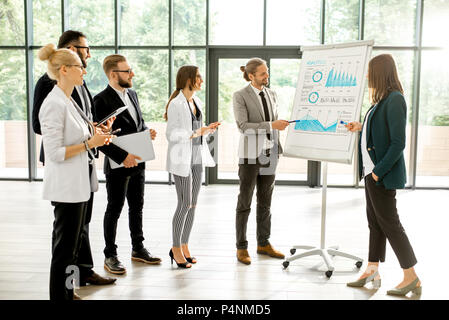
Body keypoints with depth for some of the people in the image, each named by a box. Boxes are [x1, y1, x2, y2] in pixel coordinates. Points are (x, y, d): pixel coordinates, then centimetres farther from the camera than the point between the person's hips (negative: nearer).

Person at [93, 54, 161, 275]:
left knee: (137, 207, 16)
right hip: (117, 165, -7)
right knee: (114, 209, 3)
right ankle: (110, 256, 16)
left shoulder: (132, 94, 12)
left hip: (137, 163, 8)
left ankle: (138, 249, 30)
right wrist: (122, 157, -24)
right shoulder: (102, 100, -14)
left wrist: (148, 132, 0)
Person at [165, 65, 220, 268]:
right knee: (184, 204, -4)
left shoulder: (196, 102, 13)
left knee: (192, 205, 10)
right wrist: (197, 132, -23)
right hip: (182, 159, -8)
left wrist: (207, 130, 4)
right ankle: (176, 249, 9)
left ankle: (184, 246, 20)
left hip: (197, 158, 8)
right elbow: (171, 135, -16)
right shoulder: (176, 104, -12)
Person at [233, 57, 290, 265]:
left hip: (269, 153, 6)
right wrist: (272, 125, -23)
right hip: (250, 153, -6)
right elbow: (243, 127, -18)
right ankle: (241, 248, 11)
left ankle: (264, 244, 22)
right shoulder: (240, 96, -8)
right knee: (245, 202, 1)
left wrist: (278, 148, 13)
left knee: (265, 201, 12)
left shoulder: (271, 94, 11)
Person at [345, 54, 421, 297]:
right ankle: (372, 272, 23)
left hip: (384, 175, -10)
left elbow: (398, 143, -21)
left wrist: (379, 171, -20)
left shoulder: (395, 100, -16)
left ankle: (412, 278, 10)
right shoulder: (383, 100, 12)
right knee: (375, 222, 13)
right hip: (372, 171, 10)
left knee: (389, 224, -2)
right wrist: (361, 128, 11)